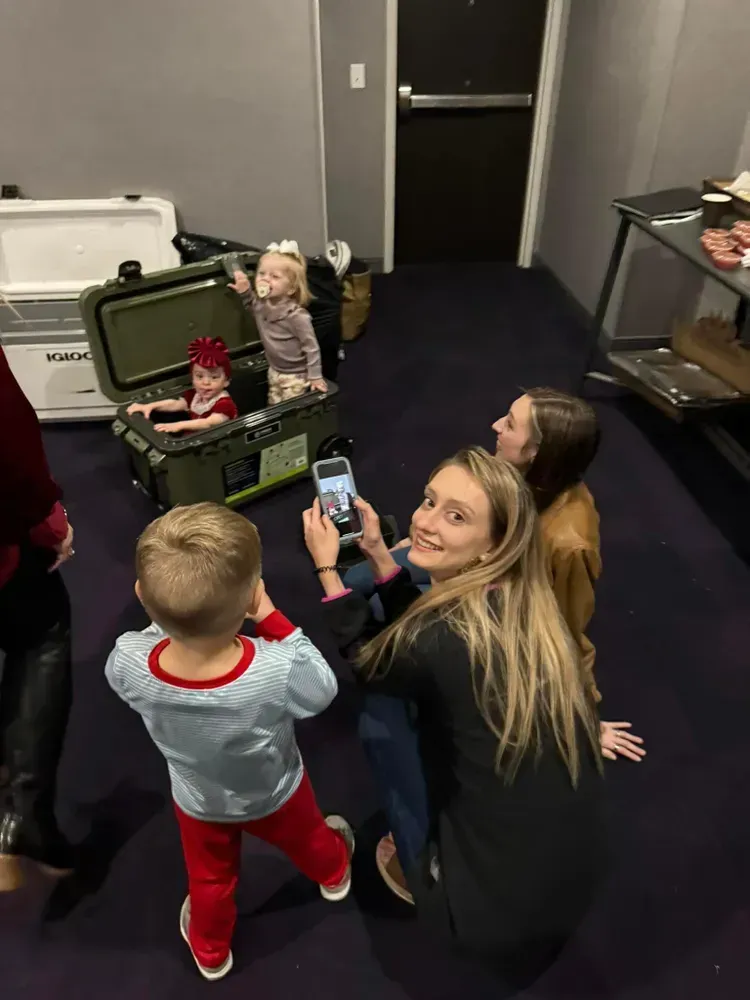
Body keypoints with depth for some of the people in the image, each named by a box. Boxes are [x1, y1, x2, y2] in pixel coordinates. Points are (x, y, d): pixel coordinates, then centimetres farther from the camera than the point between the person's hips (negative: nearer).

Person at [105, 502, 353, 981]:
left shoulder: (128, 662, -38)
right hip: (275, 793, -1)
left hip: (197, 801, 2)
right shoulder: (278, 672, -45)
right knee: (305, 836, 35)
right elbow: (323, 689, -21)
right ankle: (334, 872, 67)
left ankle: (211, 952, 62)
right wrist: (273, 619, -24)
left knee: (210, 878, 33)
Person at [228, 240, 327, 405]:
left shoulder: (295, 315, -31)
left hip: (296, 375, -7)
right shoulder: (261, 303, -10)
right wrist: (245, 290, -4)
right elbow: (251, 304, 17)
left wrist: (315, 376, -19)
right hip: (274, 370, 8)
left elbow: (311, 347, -23)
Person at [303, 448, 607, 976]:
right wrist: (378, 553, 0)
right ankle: (435, 850, 28)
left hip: (502, 900, -6)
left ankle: (425, 868, 22)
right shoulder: (524, 603, -9)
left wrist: (327, 566, -3)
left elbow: (368, 661, -6)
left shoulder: (445, 640, -29)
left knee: (382, 707, 2)